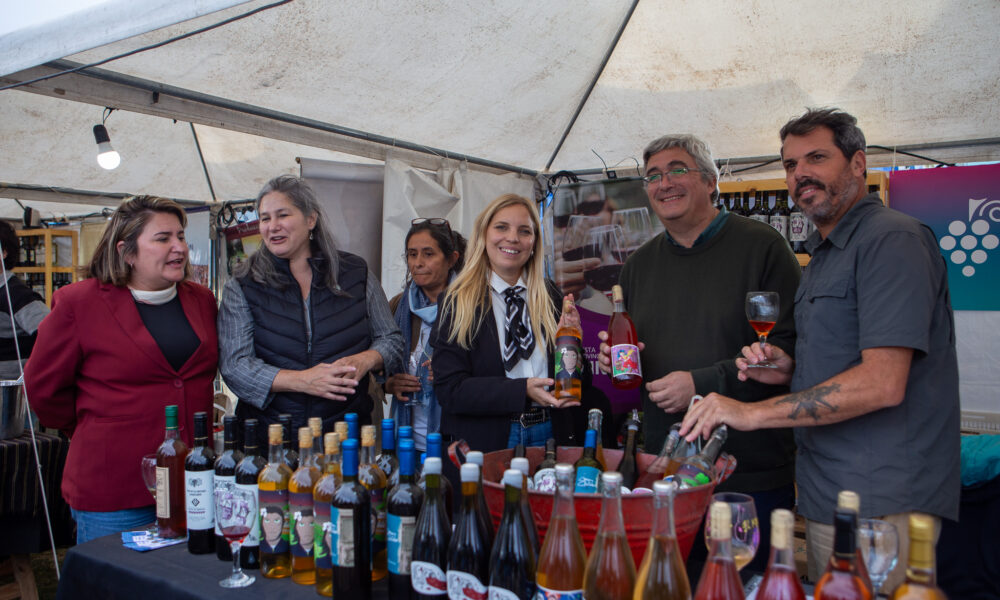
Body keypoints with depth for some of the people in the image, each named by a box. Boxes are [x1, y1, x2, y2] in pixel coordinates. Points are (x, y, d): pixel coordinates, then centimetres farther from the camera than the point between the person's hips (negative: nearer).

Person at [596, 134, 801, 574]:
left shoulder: (760, 247, -7)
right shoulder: (638, 265, 12)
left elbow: (791, 348, -15)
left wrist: (703, 383, -18)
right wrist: (615, 359, -1)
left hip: (753, 473, -5)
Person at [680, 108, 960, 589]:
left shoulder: (893, 239, -13)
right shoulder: (822, 255, 18)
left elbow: (883, 383, -23)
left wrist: (754, 412, -23)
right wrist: (791, 371, 4)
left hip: (878, 504, -9)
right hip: (824, 496, 9)